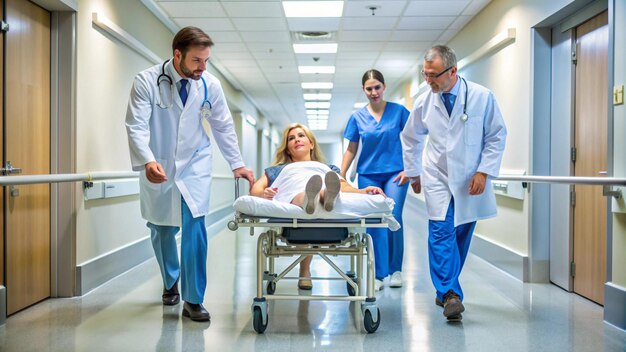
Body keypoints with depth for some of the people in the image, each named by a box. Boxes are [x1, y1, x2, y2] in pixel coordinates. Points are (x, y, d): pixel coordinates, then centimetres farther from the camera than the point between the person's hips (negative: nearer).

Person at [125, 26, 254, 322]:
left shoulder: (210, 85, -8)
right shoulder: (146, 82, -16)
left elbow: (223, 127, 3)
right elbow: (136, 126, -23)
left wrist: (236, 164, 1)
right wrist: (147, 161, -40)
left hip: (194, 166, 1)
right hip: (158, 168, 0)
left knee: (194, 227, -13)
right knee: (162, 230, 13)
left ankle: (193, 300, -1)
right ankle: (170, 283, 39)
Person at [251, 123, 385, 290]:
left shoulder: (328, 169, 44)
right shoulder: (278, 169, 43)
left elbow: (345, 187, 24)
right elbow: (255, 190, 24)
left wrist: (364, 191, -1)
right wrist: (263, 193, -3)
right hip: (294, 195, -1)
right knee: (303, 196, -41)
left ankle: (329, 196, -71)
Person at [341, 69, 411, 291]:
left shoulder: (399, 111, 0)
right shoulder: (358, 117, 5)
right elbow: (351, 150, 10)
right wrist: (340, 176, 4)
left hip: (395, 173, -2)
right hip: (368, 175, 2)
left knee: (393, 219, -8)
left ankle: (395, 270, 11)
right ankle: (379, 275, 7)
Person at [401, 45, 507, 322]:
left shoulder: (481, 97, -9)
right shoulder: (424, 102, -2)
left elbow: (497, 136, -2)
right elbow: (410, 138, 14)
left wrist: (484, 172, -10)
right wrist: (413, 173, 15)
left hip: (471, 181, 0)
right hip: (437, 178, 1)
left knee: (462, 235, 7)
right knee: (441, 232, -13)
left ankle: (445, 288, 22)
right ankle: (450, 294, -13)